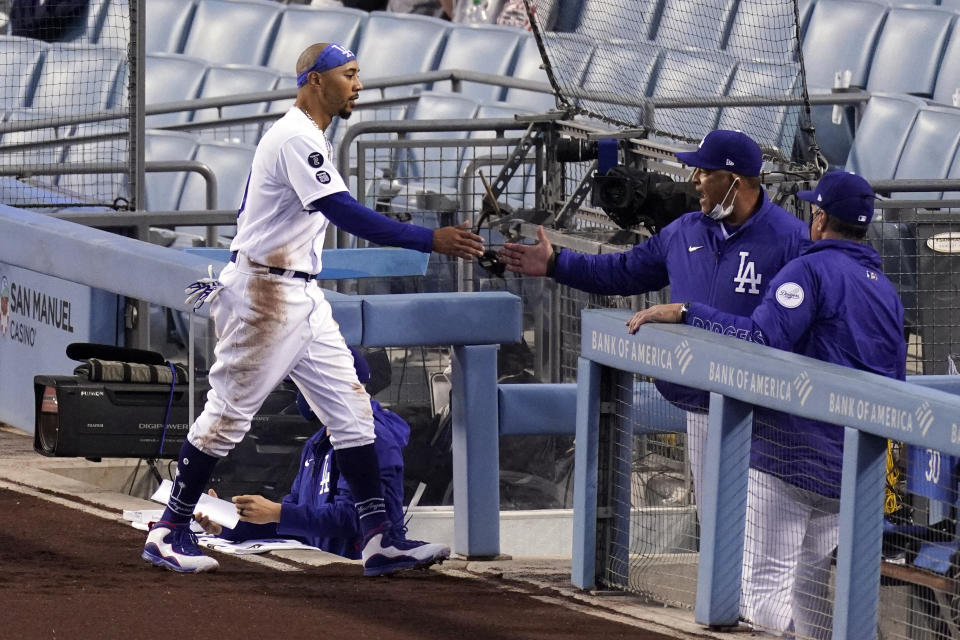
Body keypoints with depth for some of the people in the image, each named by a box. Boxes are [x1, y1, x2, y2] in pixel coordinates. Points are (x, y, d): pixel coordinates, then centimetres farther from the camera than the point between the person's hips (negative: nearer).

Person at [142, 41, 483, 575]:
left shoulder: (304, 137, 15)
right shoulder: (297, 139, -18)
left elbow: (247, 210, 22)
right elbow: (346, 215, -29)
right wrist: (432, 240, -33)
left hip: (304, 300, 10)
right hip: (265, 296, -10)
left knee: (351, 410, 3)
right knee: (229, 413, -2)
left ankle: (380, 540, 0)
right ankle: (170, 532, 7)